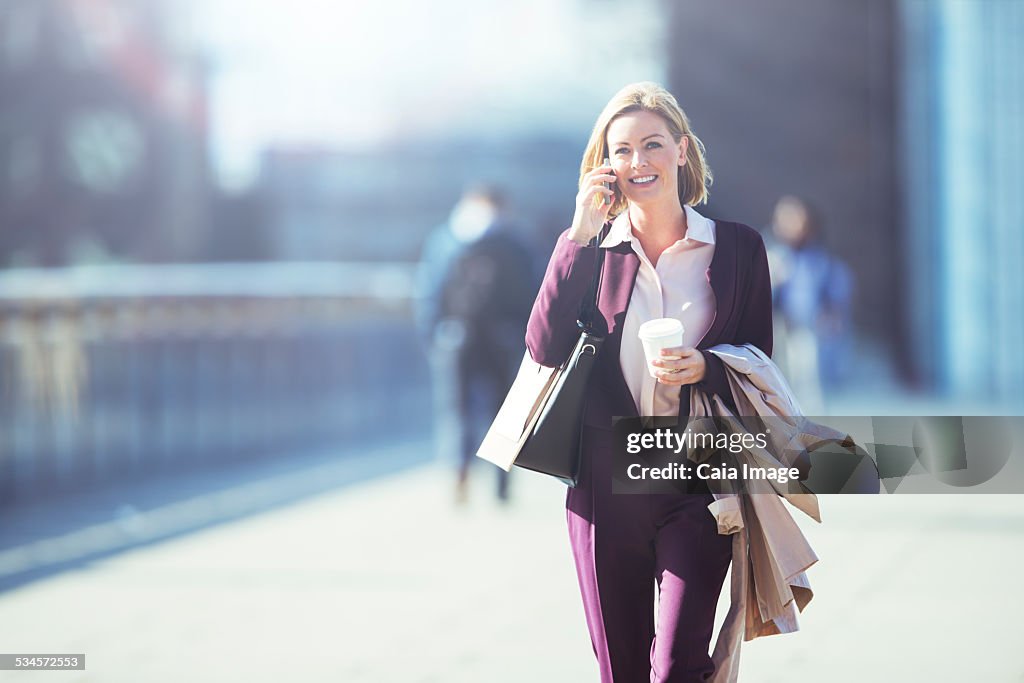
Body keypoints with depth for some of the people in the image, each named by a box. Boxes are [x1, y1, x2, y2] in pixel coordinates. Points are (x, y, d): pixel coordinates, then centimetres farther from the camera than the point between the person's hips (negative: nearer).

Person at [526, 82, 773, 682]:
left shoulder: (738, 248, 4)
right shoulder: (592, 249, 6)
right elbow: (546, 348, -7)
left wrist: (704, 368, -14)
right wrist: (580, 237, -9)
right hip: (606, 481, 2)